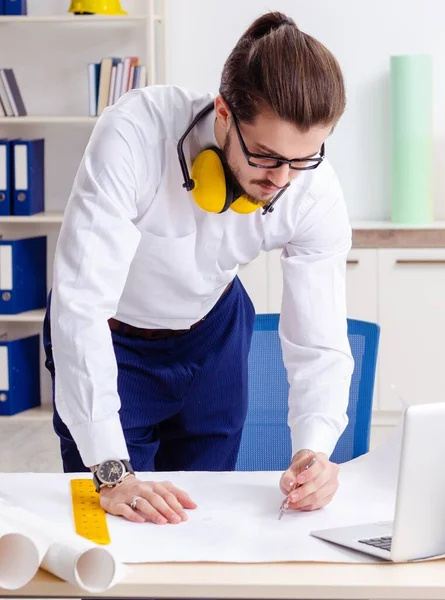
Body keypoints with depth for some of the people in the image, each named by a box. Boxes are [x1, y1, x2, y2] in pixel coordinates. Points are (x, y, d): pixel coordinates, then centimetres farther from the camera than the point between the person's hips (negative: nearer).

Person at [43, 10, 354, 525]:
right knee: (121, 517, 0)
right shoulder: (134, 134, -38)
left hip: (212, 330, 3)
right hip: (108, 335, -3)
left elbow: (319, 346, -21)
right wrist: (112, 473, -46)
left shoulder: (317, 195, -26)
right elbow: (81, 305, -41)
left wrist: (314, 449, -42)